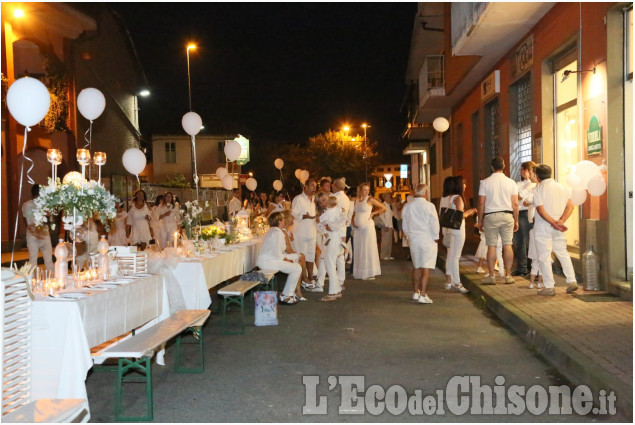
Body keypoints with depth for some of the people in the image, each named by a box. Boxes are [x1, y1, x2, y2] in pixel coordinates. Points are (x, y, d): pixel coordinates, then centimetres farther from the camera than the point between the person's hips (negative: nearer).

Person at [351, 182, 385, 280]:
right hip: (357, 228, 5)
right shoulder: (356, 199, 11)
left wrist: (373, 213, -2)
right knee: (358, 249, 6)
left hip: (367, 226, -5)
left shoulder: (370, 199, -4)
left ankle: (369, 273, 1)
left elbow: (383, 208, 0)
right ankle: (360, 273, 13)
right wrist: (352, 221, 4)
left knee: (368, 249, -3)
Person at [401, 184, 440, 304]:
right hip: (428, 240, -5)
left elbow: (404, 225, 11)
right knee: (426, 268, -3)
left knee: (416, 267, 18)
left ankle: (416, 292, 26)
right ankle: (423, 295, -9)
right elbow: (435, 224, -10)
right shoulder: (429, 206, -12)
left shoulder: (406, 206, 3)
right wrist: (435, 239, 3)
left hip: (413, 240, 5)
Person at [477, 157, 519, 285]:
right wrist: (516, 220, 11)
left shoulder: (485, 182, -2)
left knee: (491, 246, 2)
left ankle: (491, 276, 5)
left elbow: (481, 204, -2)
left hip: (490, 216, -1)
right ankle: (508, 276, 9)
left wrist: (480, 221, 6)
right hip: (507, 216, 1)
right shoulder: (511, 182, 2)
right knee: (507, 245, 5)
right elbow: (515, 204, 2)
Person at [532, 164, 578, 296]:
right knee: (563, 253, 16)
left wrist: (554, 223, -17)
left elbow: (541, 211, -18)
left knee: (544, 256, 0)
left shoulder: (538, 190, -8)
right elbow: (570, 206, 1)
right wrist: (561, 221, -9)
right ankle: (572, 281, 12)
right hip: (558, 228, 6)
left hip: (543, 226, -6)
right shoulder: (562, 187, 9)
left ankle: (549, 287, 0)